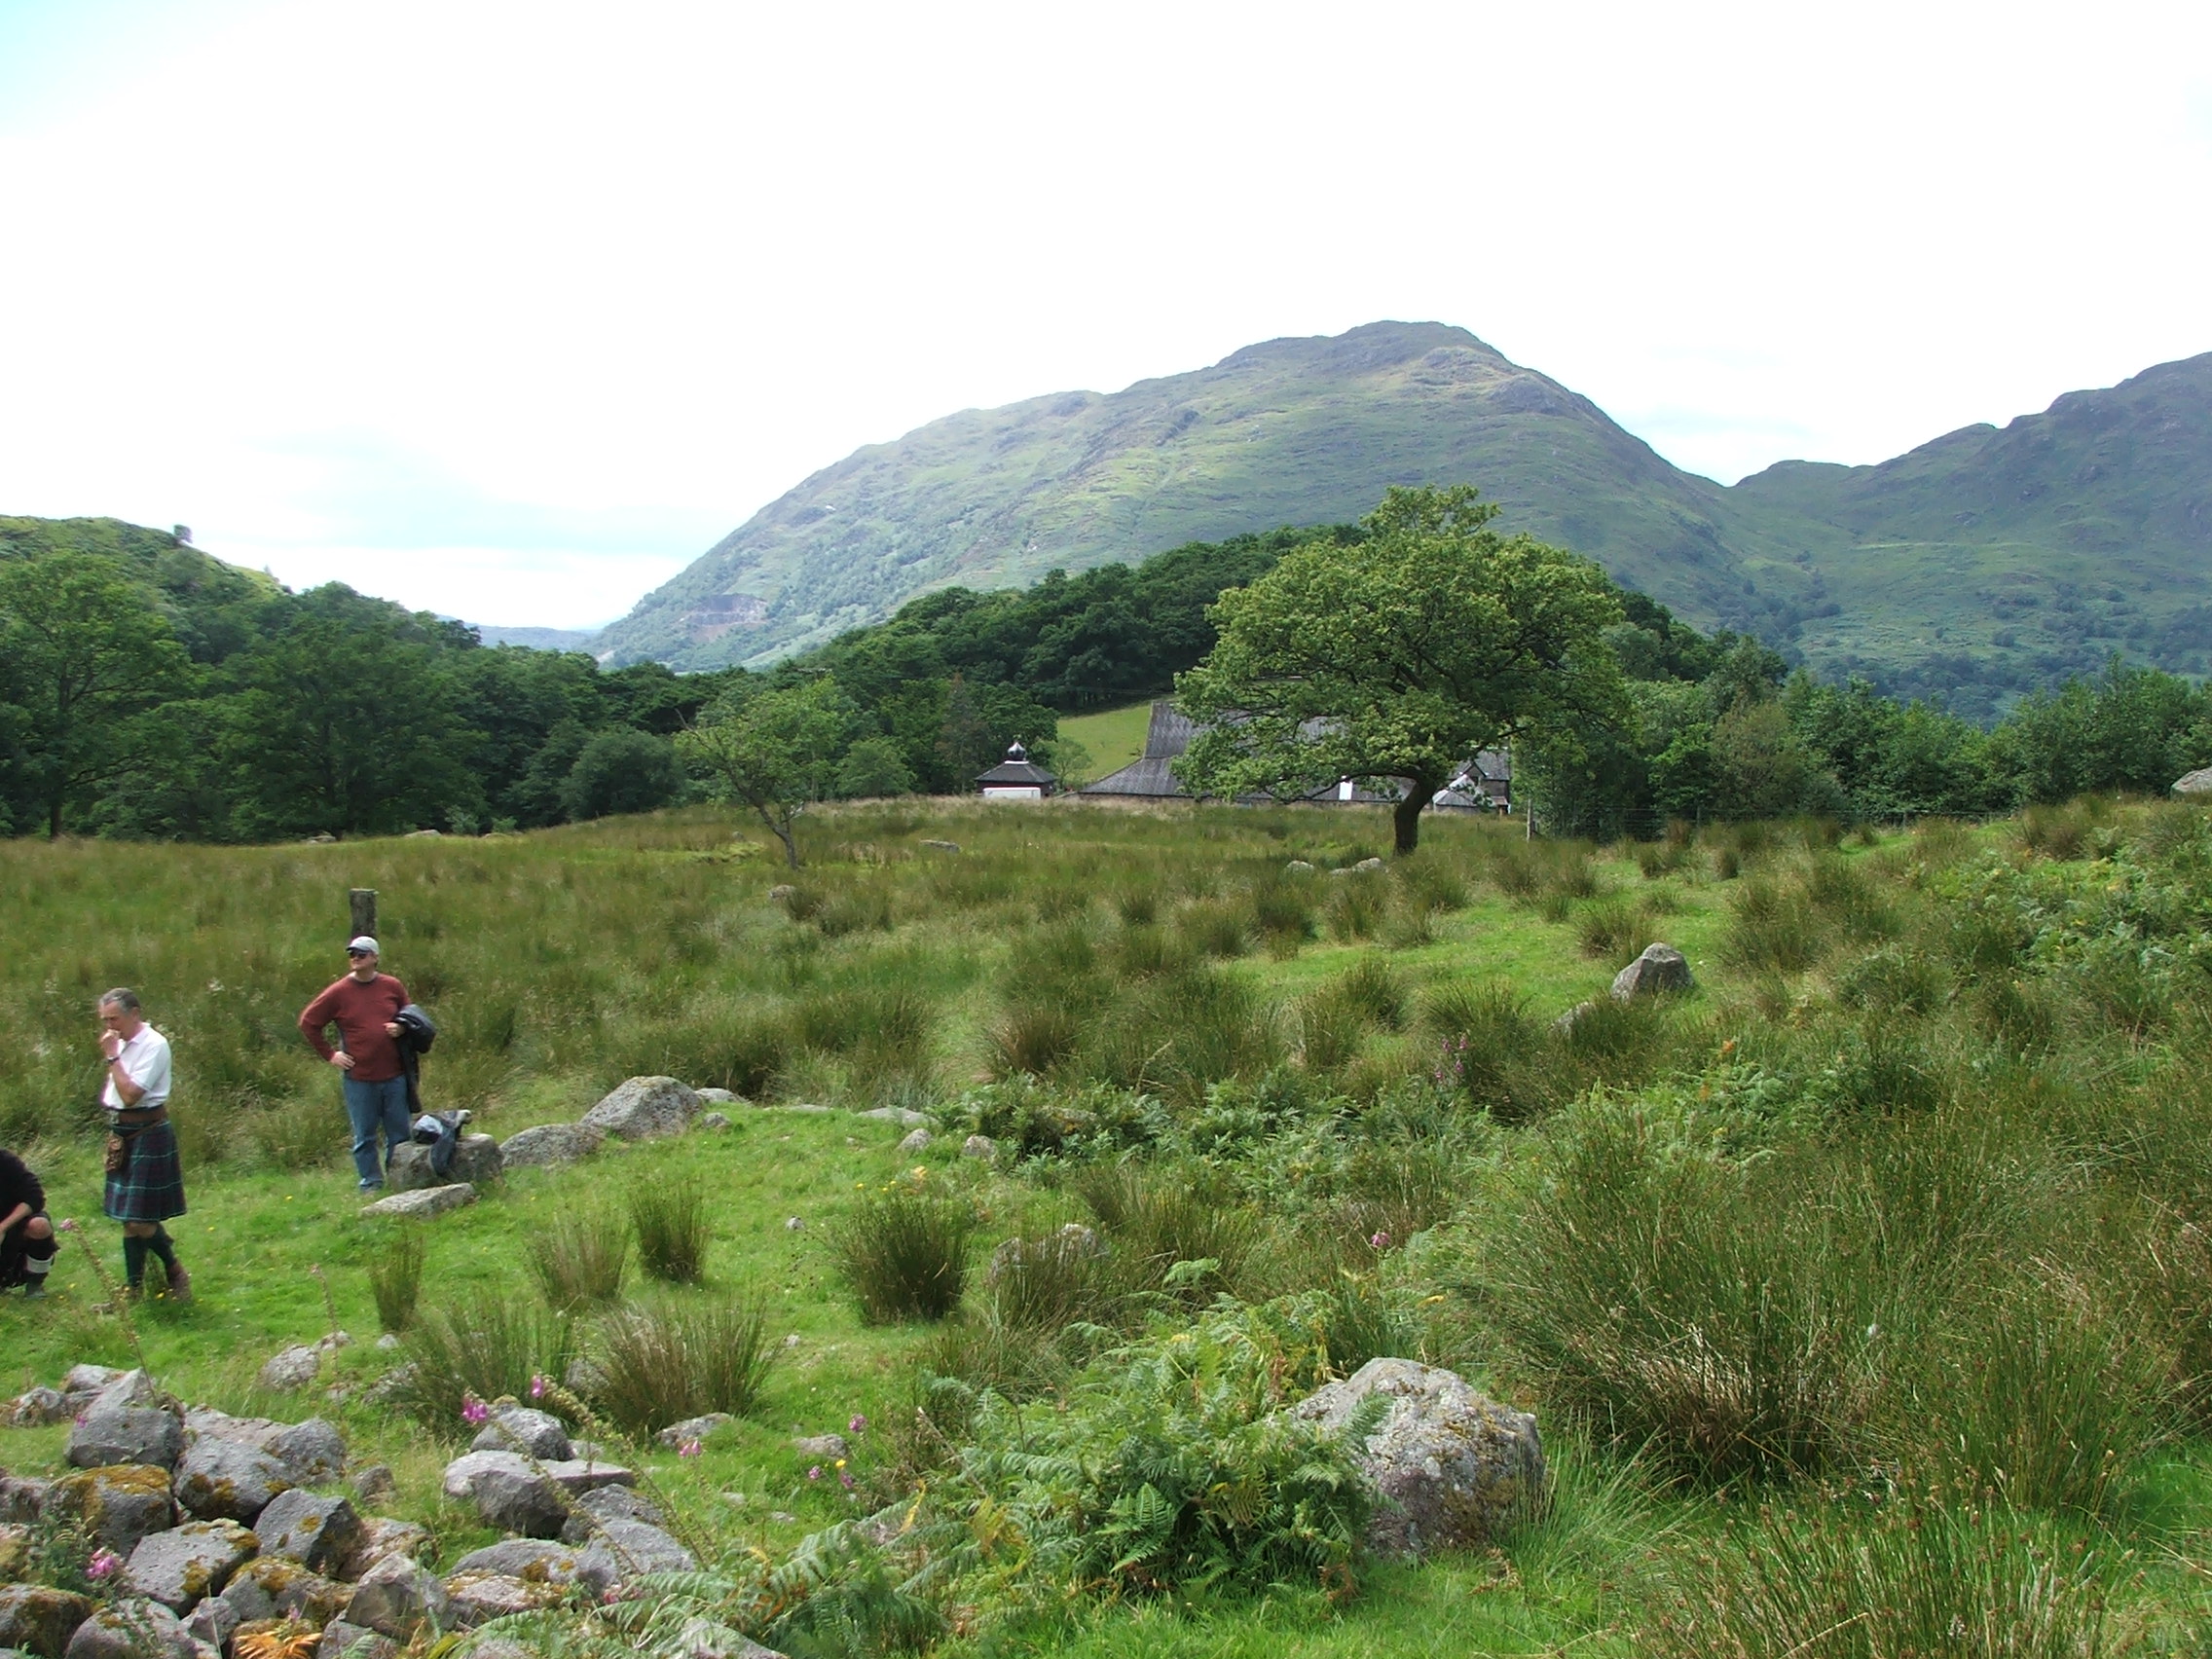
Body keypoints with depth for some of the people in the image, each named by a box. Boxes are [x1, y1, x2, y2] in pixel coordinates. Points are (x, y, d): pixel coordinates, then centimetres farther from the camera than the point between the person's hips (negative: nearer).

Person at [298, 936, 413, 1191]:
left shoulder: (392, 987, 4)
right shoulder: (338, 992, -2)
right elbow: (308, 1022, 5)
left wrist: (400, 1028, -3)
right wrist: (329, 1054, 0)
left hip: (394, 1075, 2)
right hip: (359, 1079, -2)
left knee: (400, 1134, 7)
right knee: (364, 1136, 5)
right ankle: (371, 1184, 13)